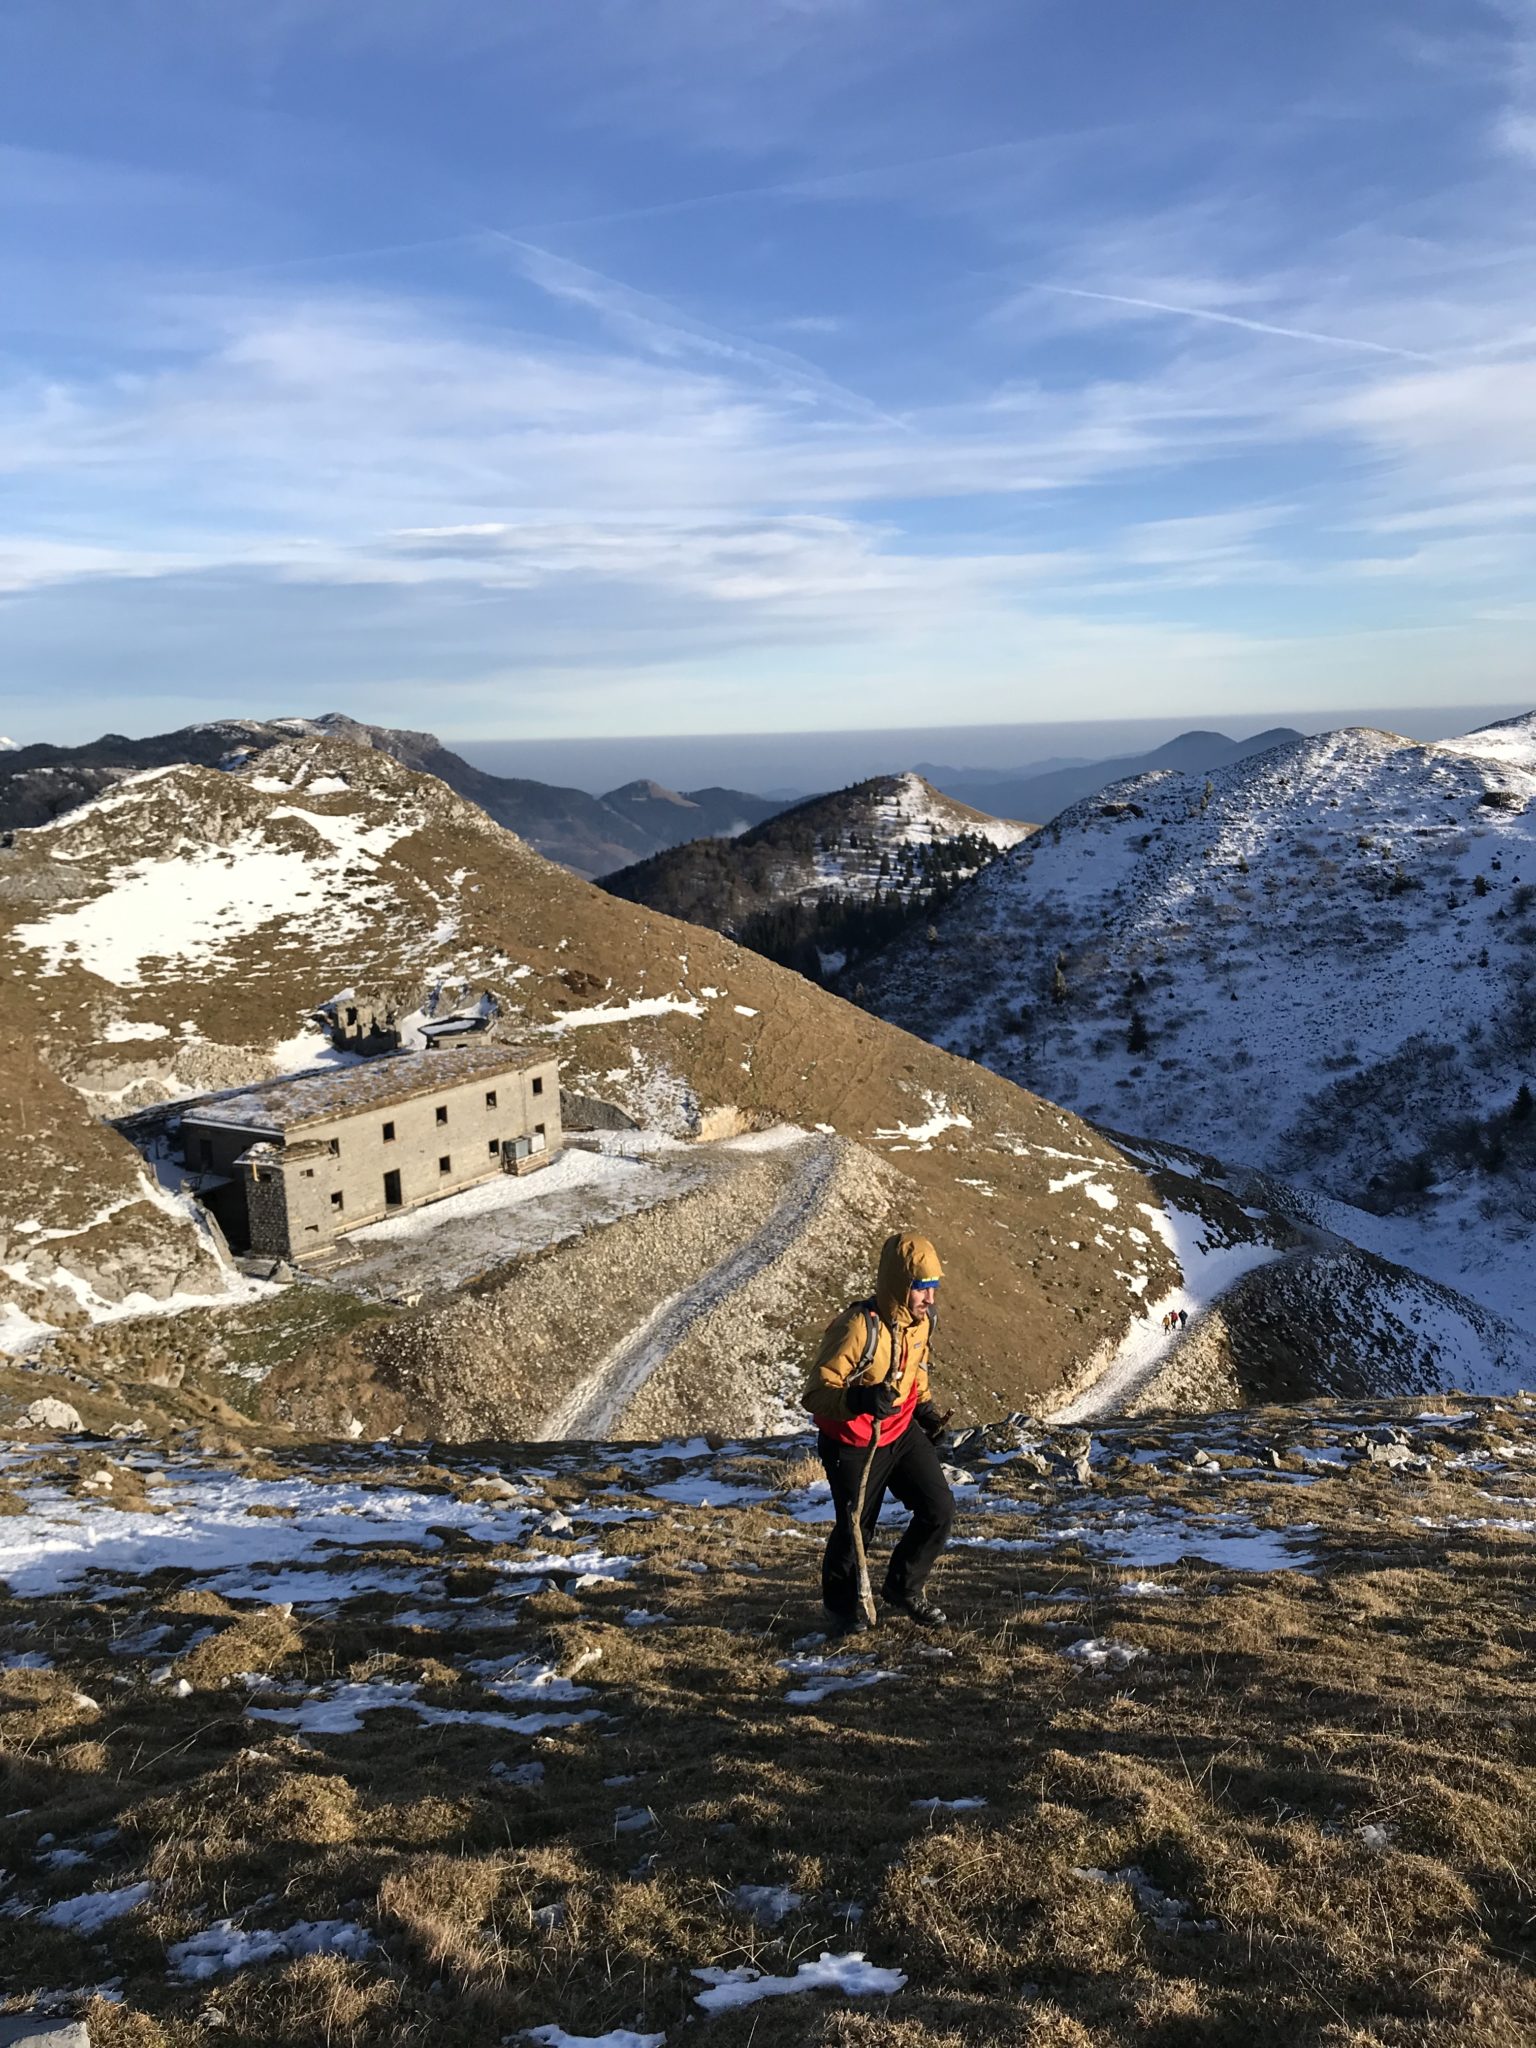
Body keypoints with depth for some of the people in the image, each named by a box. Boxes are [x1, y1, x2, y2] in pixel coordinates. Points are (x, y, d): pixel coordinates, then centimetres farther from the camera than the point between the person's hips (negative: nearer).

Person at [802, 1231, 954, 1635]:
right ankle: (842, 1605, 34)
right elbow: (817, 1392, -30)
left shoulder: (920, 1320, -6)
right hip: (853, 1444, -6)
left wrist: (924, 1407, 8)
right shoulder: (858, 1327, -30)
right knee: (855, 1528, 5)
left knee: (939, 1509, 1)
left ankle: (903, 1588, 25)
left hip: (902, 1431, 6)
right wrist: (860, 1399, -46)